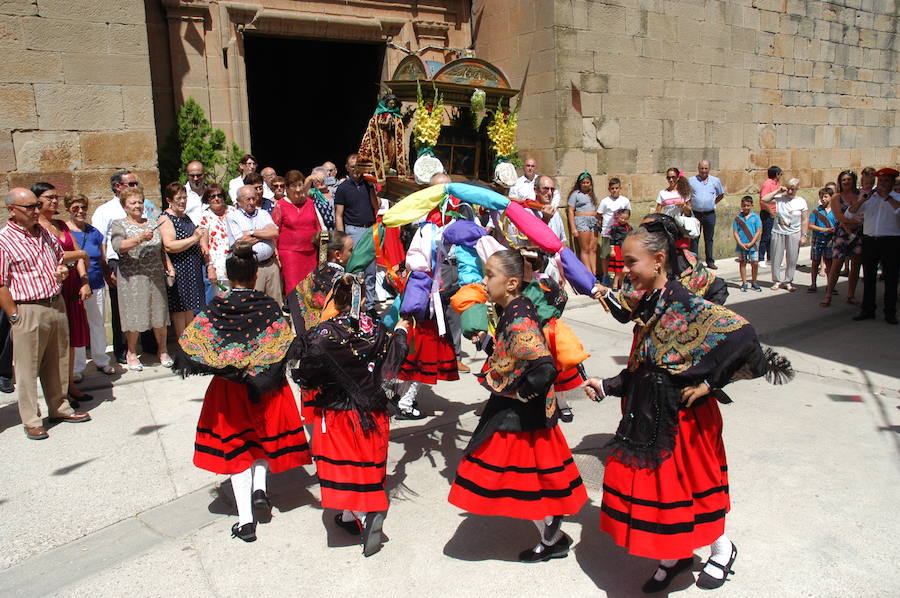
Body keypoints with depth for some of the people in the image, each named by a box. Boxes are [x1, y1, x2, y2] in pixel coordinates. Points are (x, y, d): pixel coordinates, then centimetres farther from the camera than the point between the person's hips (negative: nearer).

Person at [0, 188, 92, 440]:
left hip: (56, 304, 7)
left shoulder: (42, 232, 9)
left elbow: (59, 253, 26)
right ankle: (31, 421, 14)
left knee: (58, 364, 17)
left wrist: (62, 268, 4)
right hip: (28, 311, -7)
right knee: (28, 368, 3)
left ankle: (60, 407, 31)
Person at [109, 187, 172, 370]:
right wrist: (140, 239, -29)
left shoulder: (152, 224, 16)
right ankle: (131, 353, 18)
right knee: (134, 315, 1)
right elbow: (118, 247, -18)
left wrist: (168, 266, 9)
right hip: (132, 278, -4)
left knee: (160, 314, 6)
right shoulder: (118, 225, 0)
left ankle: (162, 350, 21)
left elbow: (162, 249, 22)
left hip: (156, 277, 4)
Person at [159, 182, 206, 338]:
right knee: (180, 308, -3)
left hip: (193, 270, 9)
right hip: (178, 271, -9)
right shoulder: (165, 219, -11)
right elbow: (169, 246, -23)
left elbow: (199, 242, 31)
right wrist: (194, 238, -19)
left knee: (191, 308, 13)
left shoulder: (186, 217, 17)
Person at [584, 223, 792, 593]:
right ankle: (673, 557, 38)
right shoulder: (648, 306, 4)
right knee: (653, 483, 15)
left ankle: (722, 549, 40)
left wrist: (708, 382, -25)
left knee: (688, 483, 11)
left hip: (683, 417, -7)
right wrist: (606, 387, 8)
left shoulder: (686, 305, -21)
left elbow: (740, 334, -32)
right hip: (649, 414, 7)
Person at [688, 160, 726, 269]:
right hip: (695, 214, -2)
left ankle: (710, 261, 17)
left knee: (709, 238, 9)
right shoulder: (691, 181, 0)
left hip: (710, 214, 2)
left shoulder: (715, 181, 6)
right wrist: (689, 205, 0)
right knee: (694, 238, -1)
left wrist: (713, 203, 10)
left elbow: (721, 194, 20)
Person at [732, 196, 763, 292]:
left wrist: (751, 243, -12)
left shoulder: (755, 217, 0)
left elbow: (758, 232, -3)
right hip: (741, 246, 1)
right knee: (742, 263, 8)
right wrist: (740, 244, -12)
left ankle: (754, 282, 17)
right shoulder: (738, 218, 2)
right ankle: (744, 283, 17)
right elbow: (735, 232, 0)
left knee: (755, 263, 1)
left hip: (753, 245, -1)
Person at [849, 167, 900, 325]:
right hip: (869, 241, 3)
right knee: (868, 277, 7)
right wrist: (862, 200, -11)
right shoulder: (869, 197, 12)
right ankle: (867, 310, 15)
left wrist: (886, 196, -16)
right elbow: (850, 213, 2)